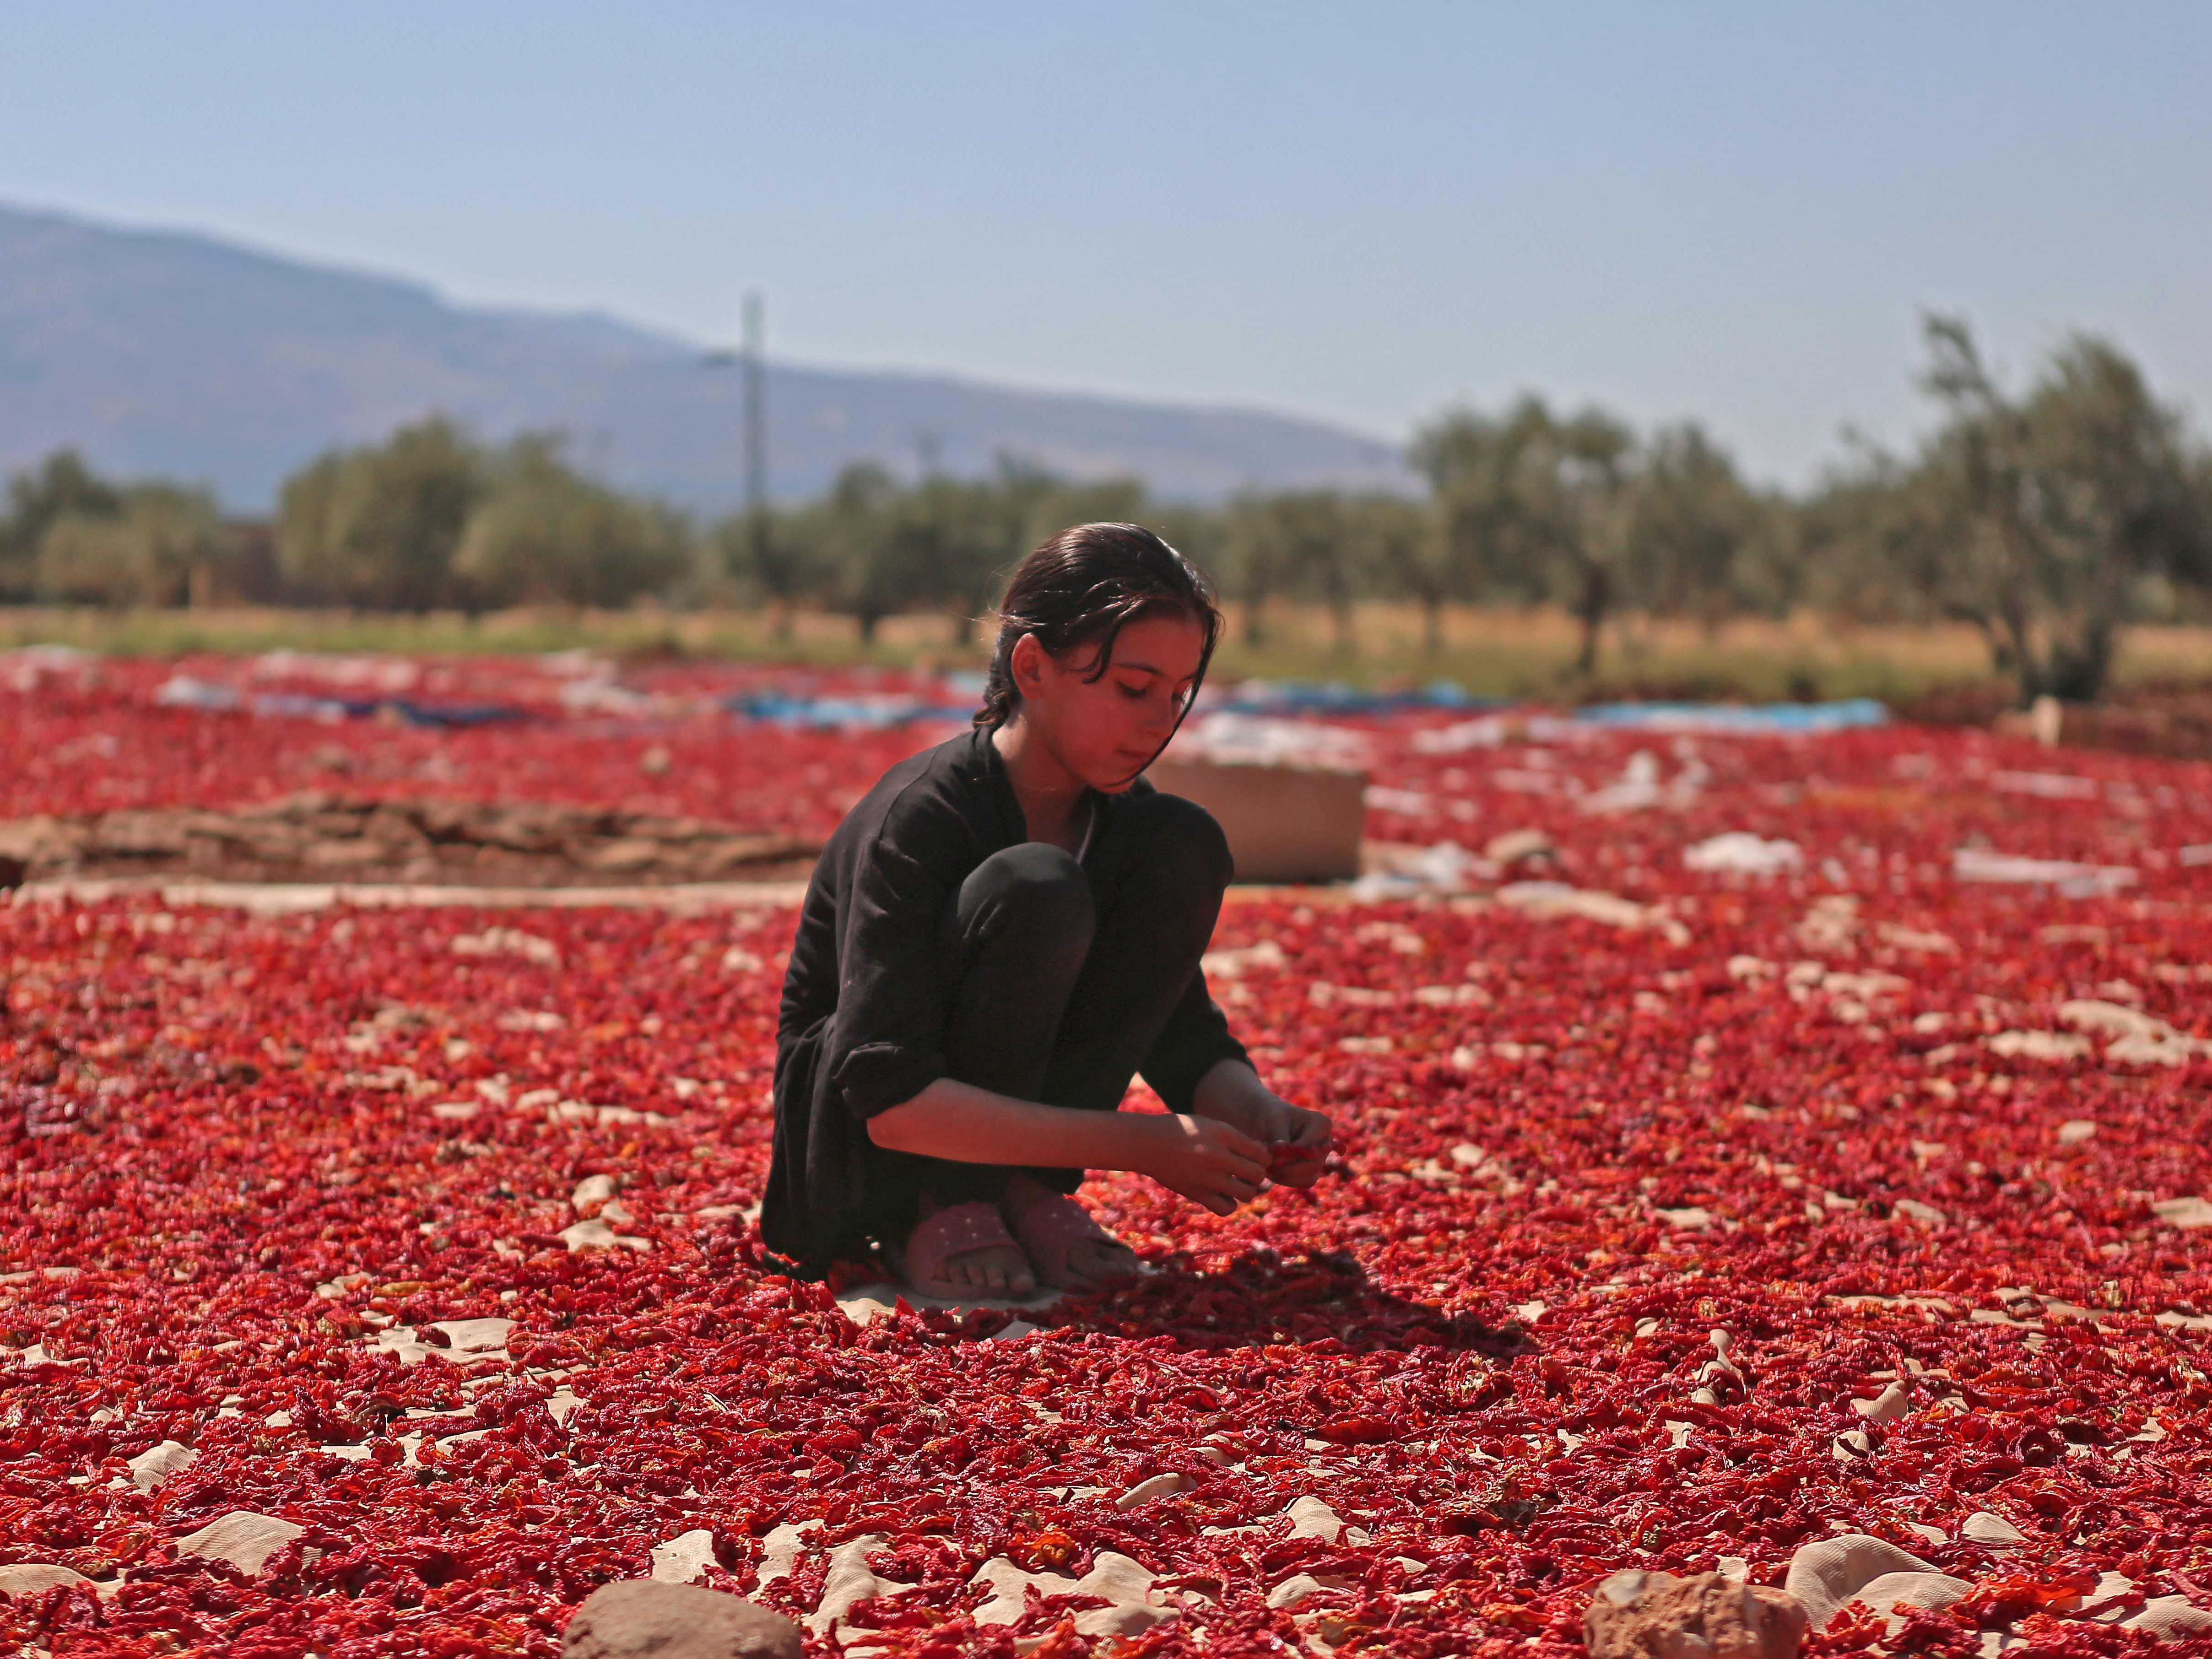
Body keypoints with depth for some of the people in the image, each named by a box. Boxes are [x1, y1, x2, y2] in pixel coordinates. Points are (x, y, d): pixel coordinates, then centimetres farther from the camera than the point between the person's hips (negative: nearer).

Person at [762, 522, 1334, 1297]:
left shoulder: (1127, 819, -4)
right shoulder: (916, 818, -24)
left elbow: (1189, 1045, 0)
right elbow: (887, 1099, -32)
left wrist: (1261, 1112, -24)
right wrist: (1136, 1145, -36)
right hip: (854, 1167, -6)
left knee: (1185, 845, -11)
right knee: (1035, 891, -31)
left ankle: (1027, 1186, -7)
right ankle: (942, 1207, -15)